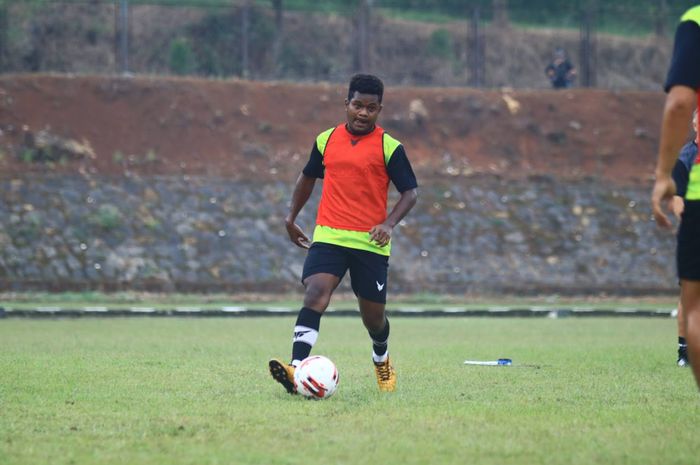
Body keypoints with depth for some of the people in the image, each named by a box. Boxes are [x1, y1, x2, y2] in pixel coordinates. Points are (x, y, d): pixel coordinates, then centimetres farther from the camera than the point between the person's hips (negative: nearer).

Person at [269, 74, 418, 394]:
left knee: (373, 315, 8)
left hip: (370, 243, -1)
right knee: (315, 294, -22)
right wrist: (291, 217, 24)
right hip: (328, 236, 1)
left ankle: (381, 360, 43)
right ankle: (296, 369, -36)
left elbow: (410, 192, -2)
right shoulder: (326, 140, 8)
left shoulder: (389, 147, -2)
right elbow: (308, 177, 25)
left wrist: (389, 223, -18)